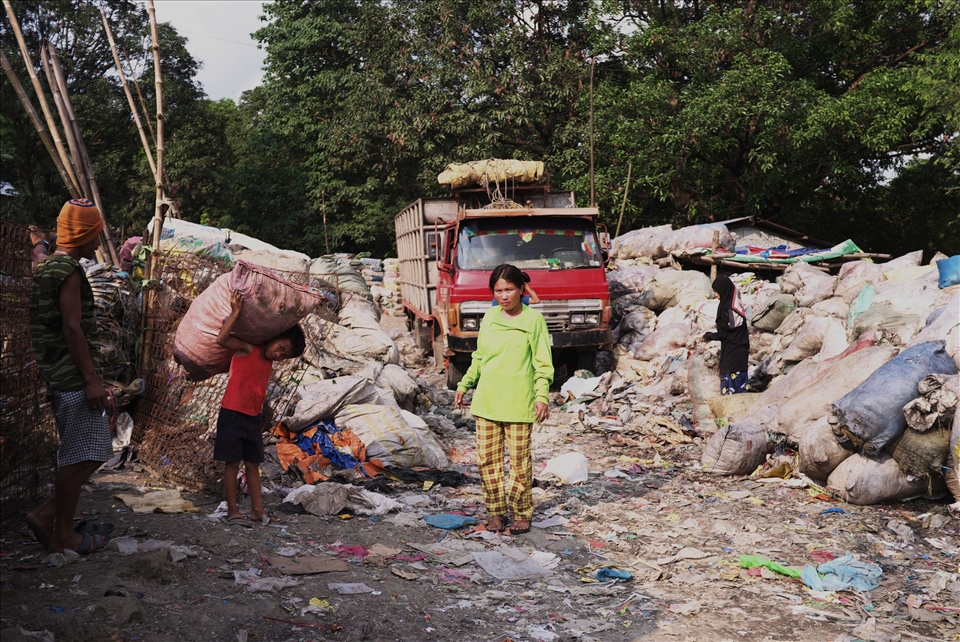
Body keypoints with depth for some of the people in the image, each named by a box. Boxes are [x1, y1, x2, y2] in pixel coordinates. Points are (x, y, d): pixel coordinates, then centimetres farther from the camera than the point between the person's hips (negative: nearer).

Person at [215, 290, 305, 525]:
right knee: (232, 463, -2)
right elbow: (222, 339, -27)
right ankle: (232, 512, 3)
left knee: (252, 464, 10)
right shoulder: (248, 349, -10)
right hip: (232, 415, -7)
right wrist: (235, 313, -28)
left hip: (254, 418, 7)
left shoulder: (269, 362, 11)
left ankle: (257, 510, 14)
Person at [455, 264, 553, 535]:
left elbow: (543, 363, -4)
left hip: (519, 403, -4)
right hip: (487, 401, 4)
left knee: (519, 460, 2)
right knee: (487, 459, 6)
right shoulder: (489, 317, 9)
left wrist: (542, 395, -15)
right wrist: (464, 385, 16)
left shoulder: (534, 319, -4)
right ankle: (496, 512, 20)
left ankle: (521, 514, 17)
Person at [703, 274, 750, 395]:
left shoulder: (725, 307, -18)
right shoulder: (738, 304, 8)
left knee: (729, 386, -5)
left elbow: (723, 334, -17)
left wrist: (708, 336, -2)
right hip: (741, 351, 9)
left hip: (730, 353, -9)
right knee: (740, 382, 11)